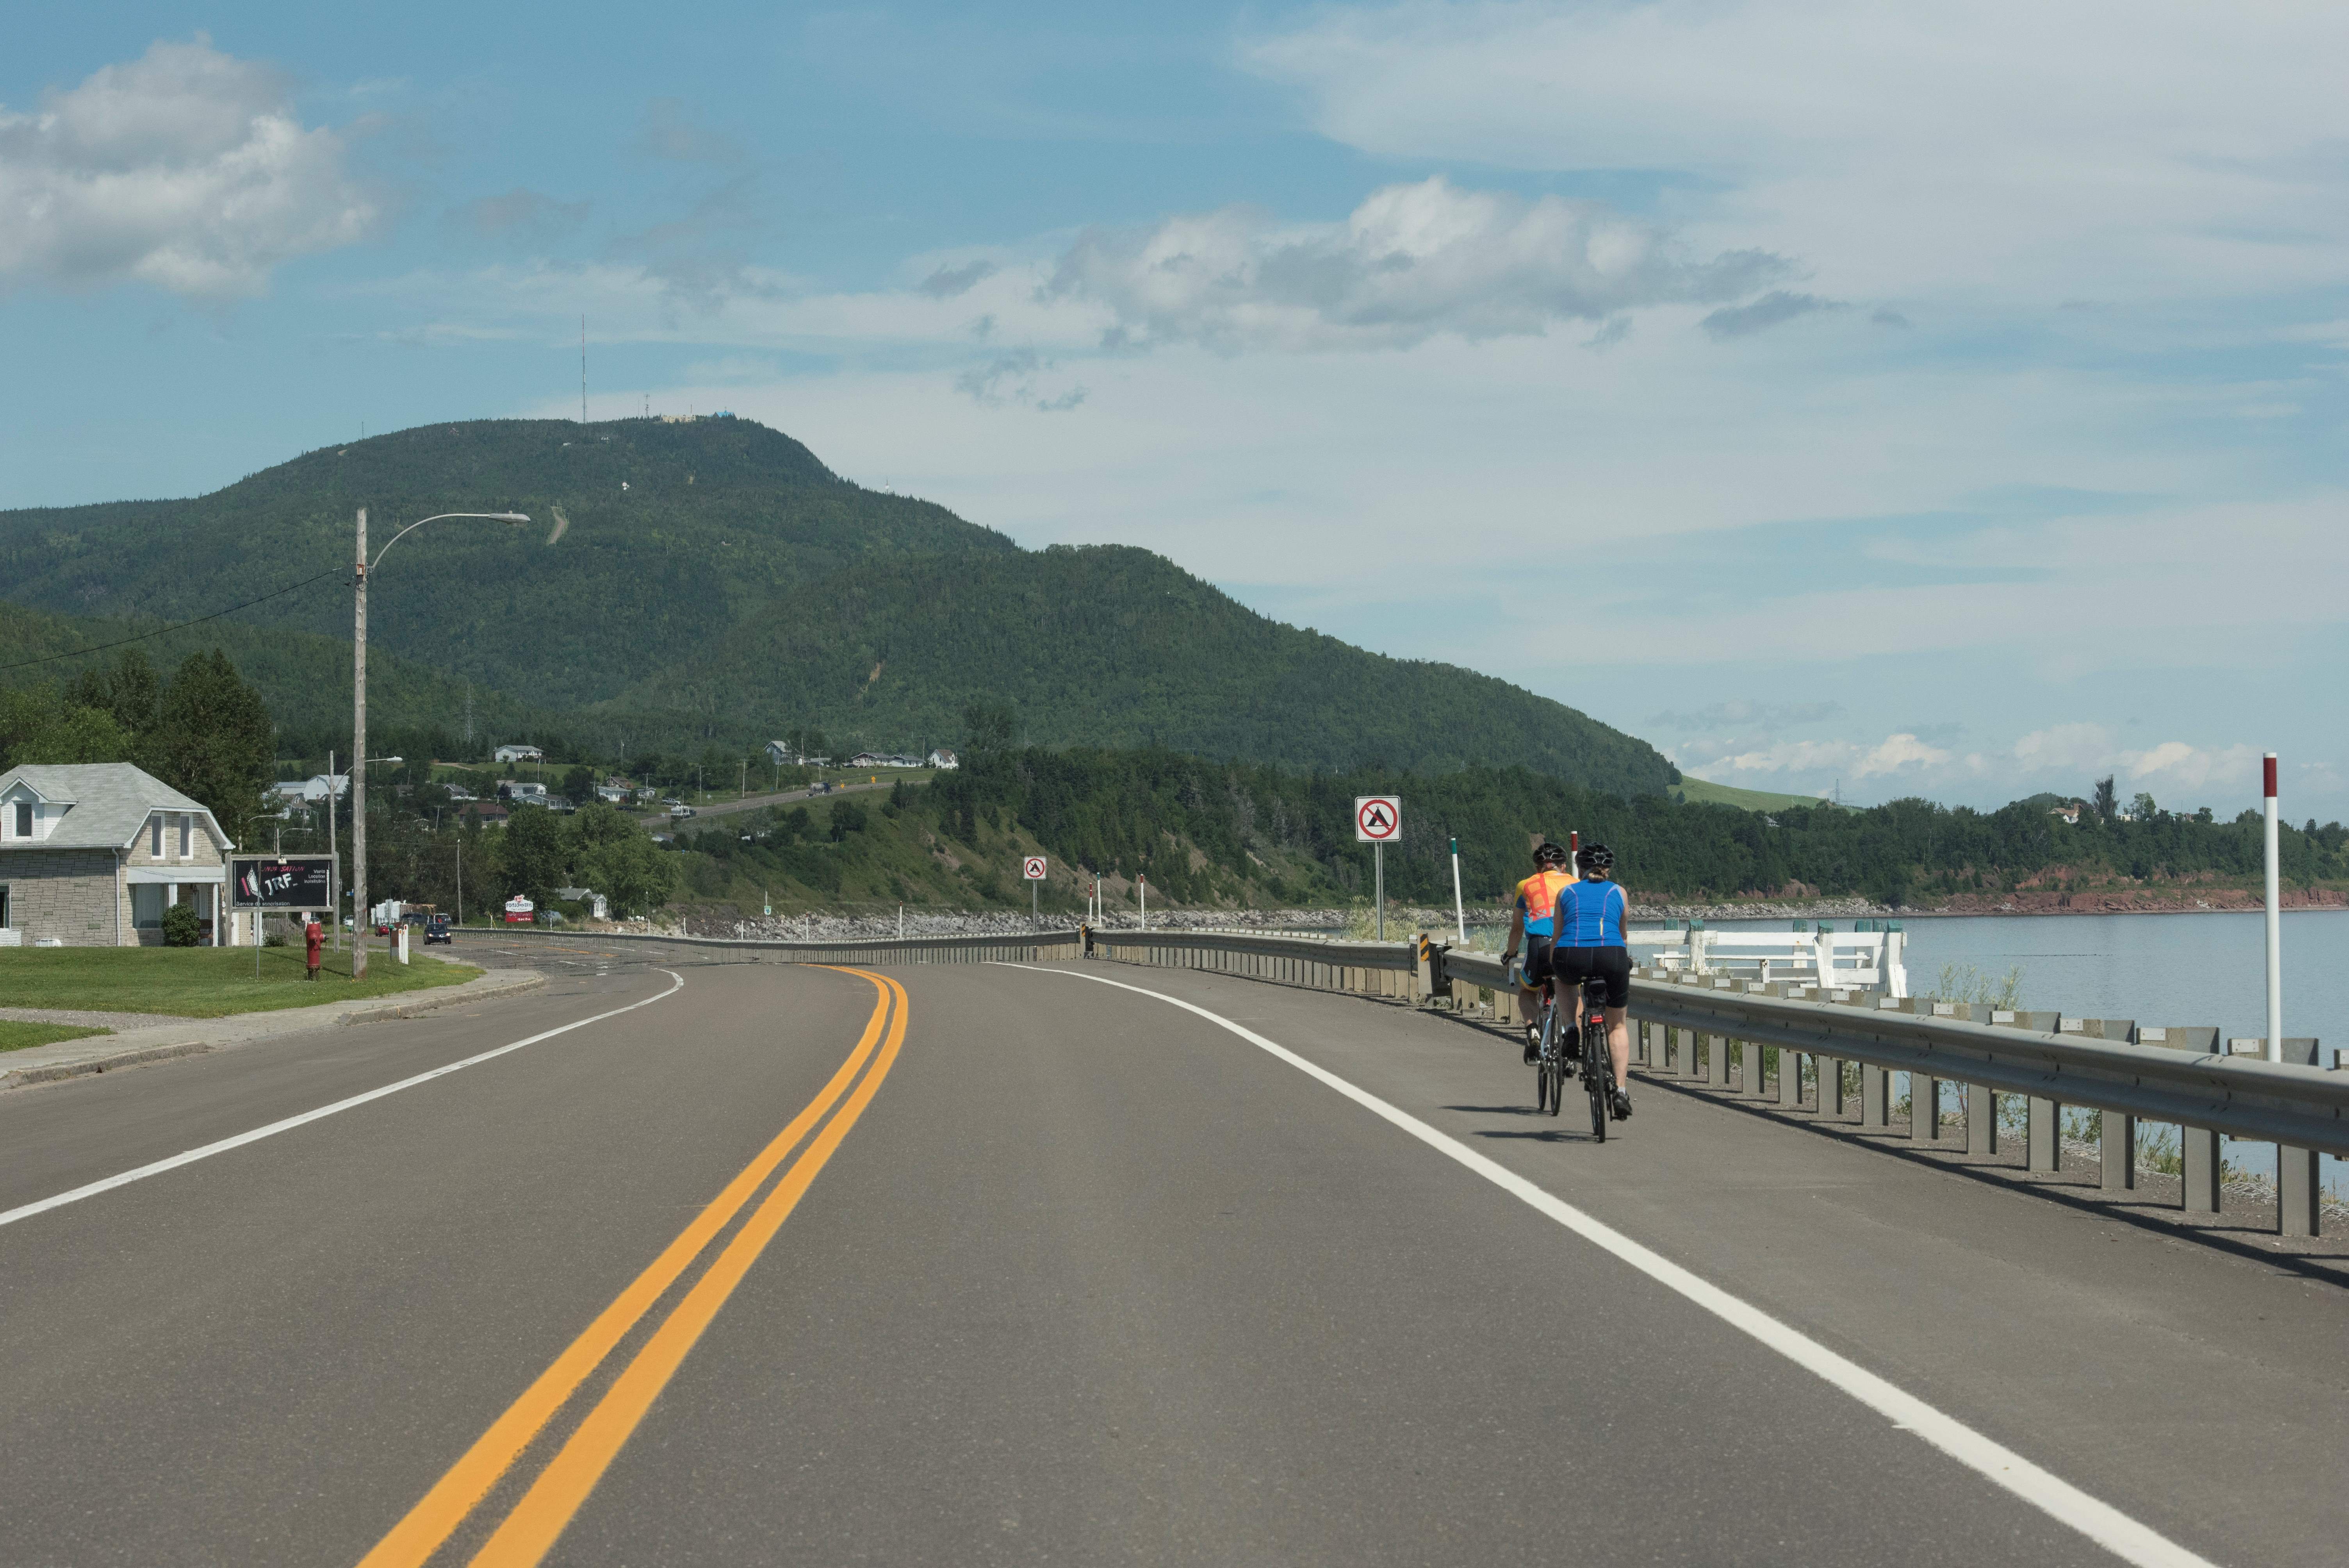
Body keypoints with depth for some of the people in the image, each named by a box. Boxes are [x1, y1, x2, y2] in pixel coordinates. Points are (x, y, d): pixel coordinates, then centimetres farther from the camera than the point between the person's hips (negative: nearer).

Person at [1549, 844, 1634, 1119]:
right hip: (1611, 956, 0)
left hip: (1571, 956, 0)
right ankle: (1621, 1089, 4)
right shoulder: (1619, 892, 24)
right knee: (1617, 1025, 19)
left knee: (1566, 982, 40)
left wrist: (1552, 968, 47)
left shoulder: (1566, 892, 23)